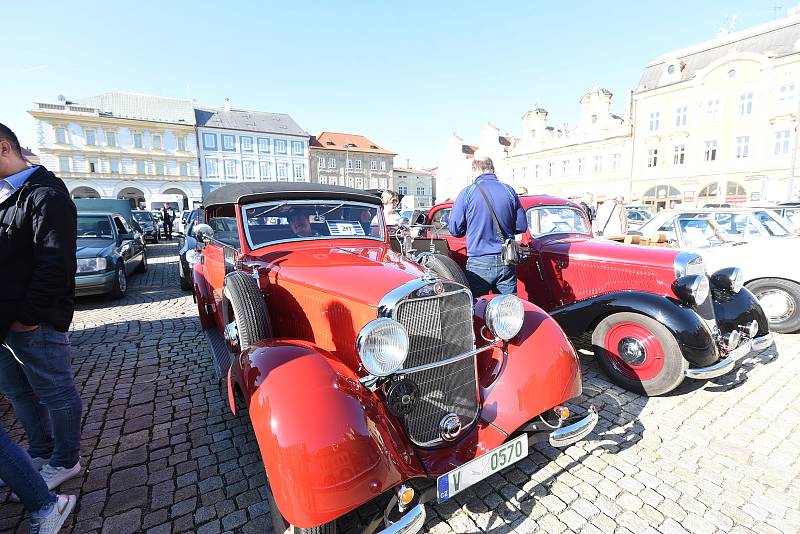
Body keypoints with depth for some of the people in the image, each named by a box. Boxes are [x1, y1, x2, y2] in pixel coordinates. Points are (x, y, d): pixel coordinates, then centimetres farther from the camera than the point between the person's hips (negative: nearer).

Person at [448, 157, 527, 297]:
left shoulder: (467, 192, -6)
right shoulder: (510, 191, 2)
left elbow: (455, 230, -3)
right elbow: (521, 226, 7)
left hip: (479, 263, -3)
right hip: (507, 262, 3)